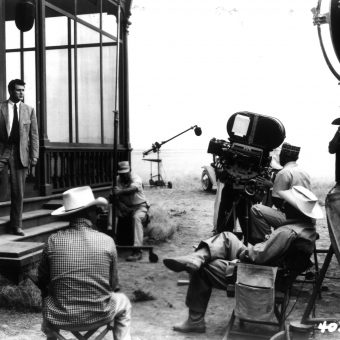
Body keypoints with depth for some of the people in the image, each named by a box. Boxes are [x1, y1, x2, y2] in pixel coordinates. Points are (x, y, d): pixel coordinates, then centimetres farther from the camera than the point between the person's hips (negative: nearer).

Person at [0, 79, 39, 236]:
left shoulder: (29, 110, 8)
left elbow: (34, 135, 7)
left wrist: (34, 156, -1)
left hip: (20, 154, 2)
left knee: (18, 192, 6)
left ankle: (16, 226, 15)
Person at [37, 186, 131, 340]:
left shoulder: (53, 241, -10)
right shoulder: (107, 241, -10)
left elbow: (42, 280, 3)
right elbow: (113, 284, 1)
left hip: (60, 318, 1)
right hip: (99, 316, -1)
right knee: (123, 303, 31)